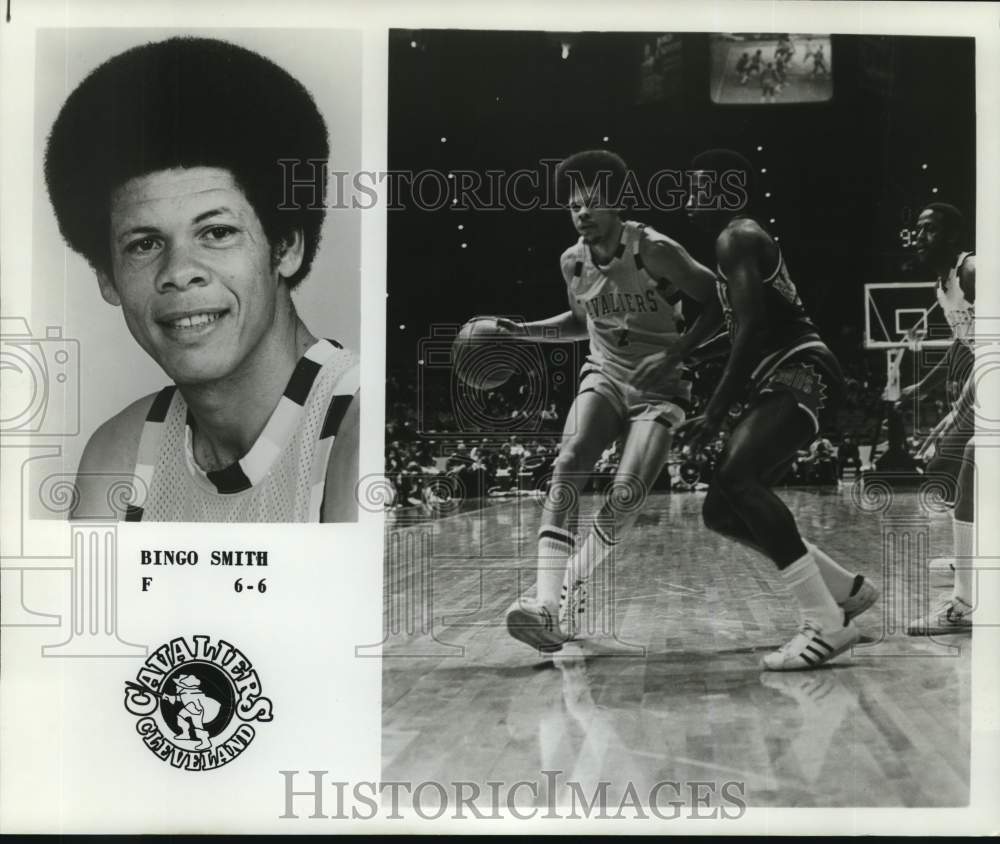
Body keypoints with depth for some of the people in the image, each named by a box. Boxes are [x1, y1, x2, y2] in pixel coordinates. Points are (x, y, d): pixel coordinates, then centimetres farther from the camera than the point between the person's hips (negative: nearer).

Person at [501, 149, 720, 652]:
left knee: (627, 493, -22)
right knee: (569, 464, -23)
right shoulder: (573, 262, 0)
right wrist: (521, 332, 8)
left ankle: (567, 597, -13)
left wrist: (678, 351, -24)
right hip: (604, 378, 4)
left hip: (659, 388, -3)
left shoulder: (655, 252, -17)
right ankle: (547, 602, -29)